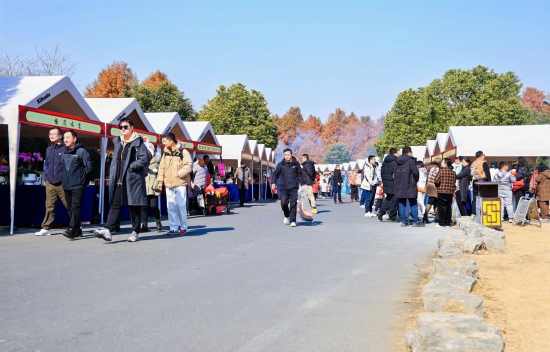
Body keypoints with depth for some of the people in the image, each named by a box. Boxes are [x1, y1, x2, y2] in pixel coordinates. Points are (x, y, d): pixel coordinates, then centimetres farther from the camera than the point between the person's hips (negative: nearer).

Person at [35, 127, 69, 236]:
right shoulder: (49, 149, 15)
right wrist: (46, 175, 15)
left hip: (62, 183, -5)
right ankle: (46, 228, 9)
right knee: (50, 207, 6)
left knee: (69, 206, 2)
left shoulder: (65, 149, -4)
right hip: (50, 183, 5)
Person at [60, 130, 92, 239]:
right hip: (66, 186, 7)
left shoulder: (81, 151, -6)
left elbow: (88, 167, -6)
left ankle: (72, 229, -20)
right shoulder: (64, 153, 14)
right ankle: (77, 229, 19)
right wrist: (66, 179, 14)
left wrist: (82, 179, 1)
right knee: (70, 209, 10)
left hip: (78, 186, -7)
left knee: (75, 207, -14)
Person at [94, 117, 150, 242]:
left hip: (133, 179, -5)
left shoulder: (138, 142, -3)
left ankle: (135, 232, 11)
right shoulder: (118, 142, 17)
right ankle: (107, 230, -8)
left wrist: (131, 166, -13)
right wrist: (112, 178, 13)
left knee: (134, 206, 2)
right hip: (119, 180, 5)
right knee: (116, 205, -1)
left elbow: (145, 159, -12)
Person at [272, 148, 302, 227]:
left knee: (293, 204, -3)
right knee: (284, 203, -9)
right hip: (284, 188, 0)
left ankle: (293, 221, 3)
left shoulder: (296, 164, 4)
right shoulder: (281, 164, 3)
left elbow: (300, 174, 12)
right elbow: (275, 174, 10)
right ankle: (287, 216, 18)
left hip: (294, 188, 0)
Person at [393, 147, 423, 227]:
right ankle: (416, 221, 3)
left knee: (401, 204, 9)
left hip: (399, 187, 5)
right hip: (409, 186, -5)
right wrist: (416, 180, 2)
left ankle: (403, 221, 8)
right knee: (413, 204, 3)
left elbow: (392, 172, 10)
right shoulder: (410, 161, -9)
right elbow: (415, 172, -15)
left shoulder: (396, 162, 9)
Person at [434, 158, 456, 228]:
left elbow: (436, 181, -15)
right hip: (450, 192, 5)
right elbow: (454, 182, 7)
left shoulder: (441, 171, -11)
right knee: (448, 207, 12)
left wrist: (437, 186, 5)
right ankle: (448, 222, 15)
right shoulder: (453, 172, 4)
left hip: (442, 191, -5)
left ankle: (442, 223, 2)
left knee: (441, 207, 1)